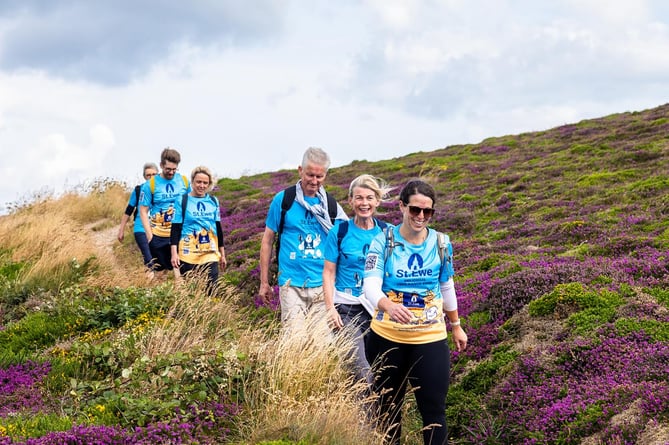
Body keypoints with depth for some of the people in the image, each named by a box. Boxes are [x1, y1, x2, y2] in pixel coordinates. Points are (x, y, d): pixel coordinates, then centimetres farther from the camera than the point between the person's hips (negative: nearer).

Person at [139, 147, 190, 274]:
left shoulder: (184, 181, 2)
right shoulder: (150, 185, -6)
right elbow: (143, 211, -4)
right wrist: (150, 236, -11)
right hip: (158, 237, -2)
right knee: (160, 270, 6)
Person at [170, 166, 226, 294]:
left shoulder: (213, 201, 10)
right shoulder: (182, 201, -1)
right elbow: (175, 229, -2)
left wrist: (222, 254, 17)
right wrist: (174, 253, -12)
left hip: (210, 255, 3)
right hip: (188, 254, -2)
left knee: (211, 291, -8)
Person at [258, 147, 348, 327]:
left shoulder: (331, 205, 6)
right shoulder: (283, 200, 0)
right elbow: (267, 240, 5)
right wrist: (264, 282, 4)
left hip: (323, 284, 2)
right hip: (292, 284, -2)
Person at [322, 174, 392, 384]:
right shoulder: (340, 232, -3)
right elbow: (329, 273, -2)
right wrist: (330, 308, -10)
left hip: (378, 308, 3)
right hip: (347, 309, -3)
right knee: (362, 372, -13)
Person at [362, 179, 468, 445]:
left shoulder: (441, 243, -1)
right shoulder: (383, 241, -9)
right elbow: (370, 285, -21)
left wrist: (456, 326, 21)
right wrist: (387, 305, -41)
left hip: (430, 340, 1)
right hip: (386, 338, 0)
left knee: (434, 410, -4)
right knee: (388, 407, 14)